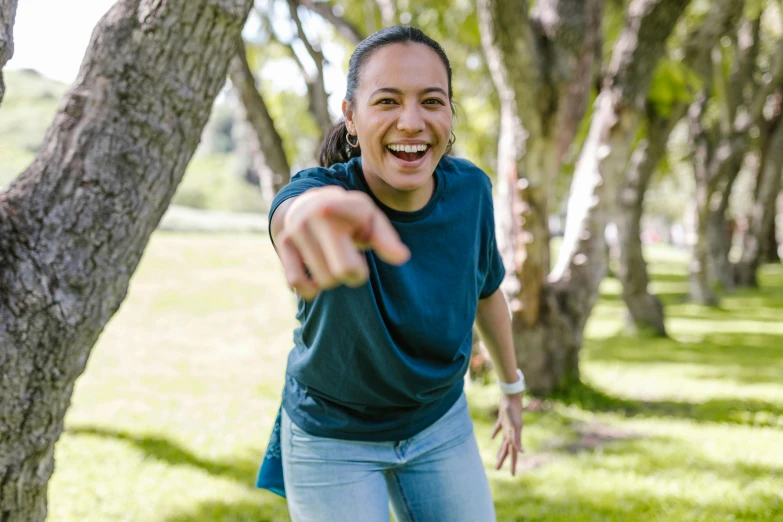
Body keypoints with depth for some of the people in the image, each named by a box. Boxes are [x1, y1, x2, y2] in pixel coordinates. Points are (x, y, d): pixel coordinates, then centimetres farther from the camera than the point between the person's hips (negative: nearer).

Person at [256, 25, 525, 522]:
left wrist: (513, 387, 18)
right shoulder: (317, 189, -27)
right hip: (333, 440, -3)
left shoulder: (468, 188, -14)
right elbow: (293, 211, -53)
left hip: (441, 423, 3)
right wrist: (309, 216, -78)